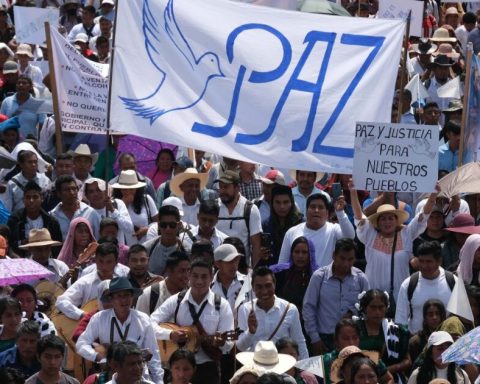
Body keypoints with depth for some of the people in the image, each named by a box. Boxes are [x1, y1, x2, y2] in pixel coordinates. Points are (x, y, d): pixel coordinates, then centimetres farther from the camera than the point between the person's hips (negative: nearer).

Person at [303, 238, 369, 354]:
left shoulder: (361, 278, 3)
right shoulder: (319, 276, -2)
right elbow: (308, 307, 1)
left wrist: (353, 313, -9)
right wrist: (315, 338, -2)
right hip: (324, 338, -1)